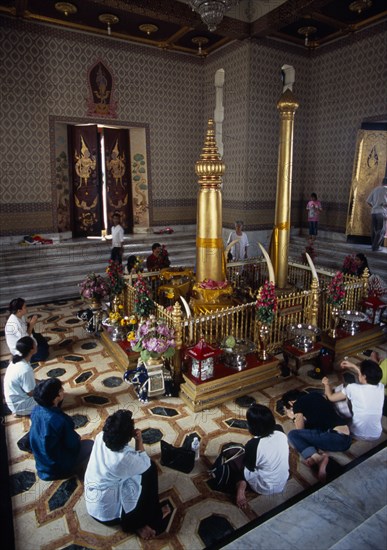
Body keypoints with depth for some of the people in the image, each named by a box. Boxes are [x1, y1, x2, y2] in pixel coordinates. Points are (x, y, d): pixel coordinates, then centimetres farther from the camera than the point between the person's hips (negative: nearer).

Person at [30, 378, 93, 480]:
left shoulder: (36, 410, -15)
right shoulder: (60, 420, -36)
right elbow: (73, 445, -20)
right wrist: (77, 438, 1)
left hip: (41, 461, 7)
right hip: (58, 468, -6)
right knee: (90, 444, 9)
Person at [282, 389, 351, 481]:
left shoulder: (297, 404, 1)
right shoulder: (316, 395, 21)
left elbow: (300, 429, 5)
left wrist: (294, 417, 21)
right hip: (346, 438, 8)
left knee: (292, 434, -1)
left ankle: (317, 457, -20)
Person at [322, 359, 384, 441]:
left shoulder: (353, 388, -22)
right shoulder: (381, 387, -10)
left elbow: (331, 397, -8)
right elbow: (370, 375, 14)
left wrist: (326, 384, 10)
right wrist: (353, 365, 21)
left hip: (358, 434, -4)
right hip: (376, 435, 4)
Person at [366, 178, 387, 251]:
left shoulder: (375, 189, 11)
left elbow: (368, 201, 7)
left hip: (373, 212, 5)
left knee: (374, 230, 13)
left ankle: (373, 245, 16)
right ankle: (376, 247, -2)